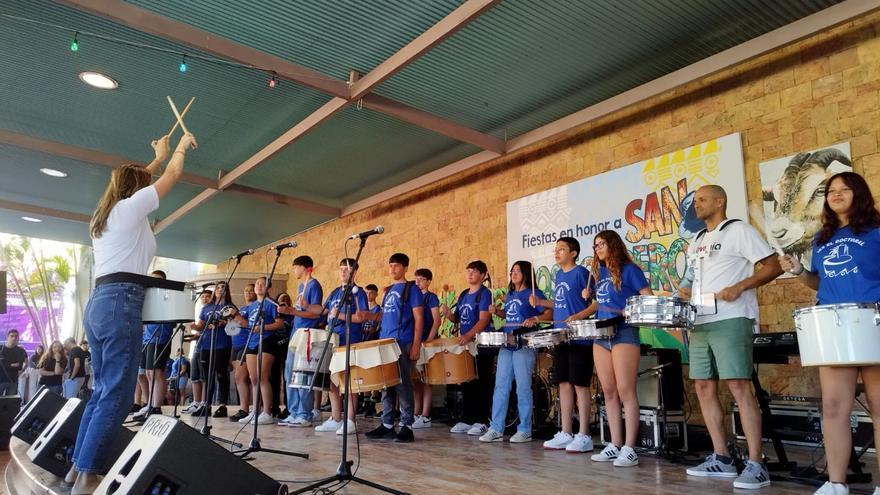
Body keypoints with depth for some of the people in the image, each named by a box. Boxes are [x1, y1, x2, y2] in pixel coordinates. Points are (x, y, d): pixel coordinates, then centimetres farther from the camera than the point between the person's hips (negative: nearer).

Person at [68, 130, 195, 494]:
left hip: (97, 303, 9)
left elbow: (135, 179, 39)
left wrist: (159, 157, 49)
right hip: (121, 303, -9)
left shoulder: (102, 215, 23)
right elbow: (171, 177, 10)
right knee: (116, 394, -9)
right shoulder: (130, 207, 1)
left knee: (103, 390, 14)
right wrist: (182, 145, 27)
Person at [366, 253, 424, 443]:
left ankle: (406, 427, 4)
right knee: (386, 384, 9)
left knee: (402, 385, -4)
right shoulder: (388, 291, 18)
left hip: (403, 344, -7)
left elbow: (418, 317, -7)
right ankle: (387, 425, 16)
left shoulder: (411, 288, -2)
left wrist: (416, 345, -14)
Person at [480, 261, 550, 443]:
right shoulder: (510, 294, 18)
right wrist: (496, 311, 12)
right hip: (506, 344, 7)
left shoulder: (533, 293, -4)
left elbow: (550, 313, -13)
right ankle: (496, 429, 10)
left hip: (524, 345, -7)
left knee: (523, 388, -2)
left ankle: (525, 430, 8)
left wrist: (535, 319, -29)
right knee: (500, 387, 5)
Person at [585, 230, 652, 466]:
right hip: (601, 335, 7)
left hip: (624, 333, -7)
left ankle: (629, 449, -3)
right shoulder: (599, 272, 17)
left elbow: (650, 298, -7)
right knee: (609, 392, 8)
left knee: (625, 391, -8)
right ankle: (615, 445, 15)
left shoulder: (629, 269, -3)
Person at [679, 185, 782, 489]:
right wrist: (686, 293, 8)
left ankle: (756, 465, -6)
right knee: (704, 387, 6)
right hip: (700, 323, 8)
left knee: (739, 386, -12)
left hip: (731, 321, -8)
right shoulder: (696, 242, 21)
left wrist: (740, 286, -20)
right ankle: (721, 458, 15)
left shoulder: (738, 230, -1)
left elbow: (773, 267, -7)